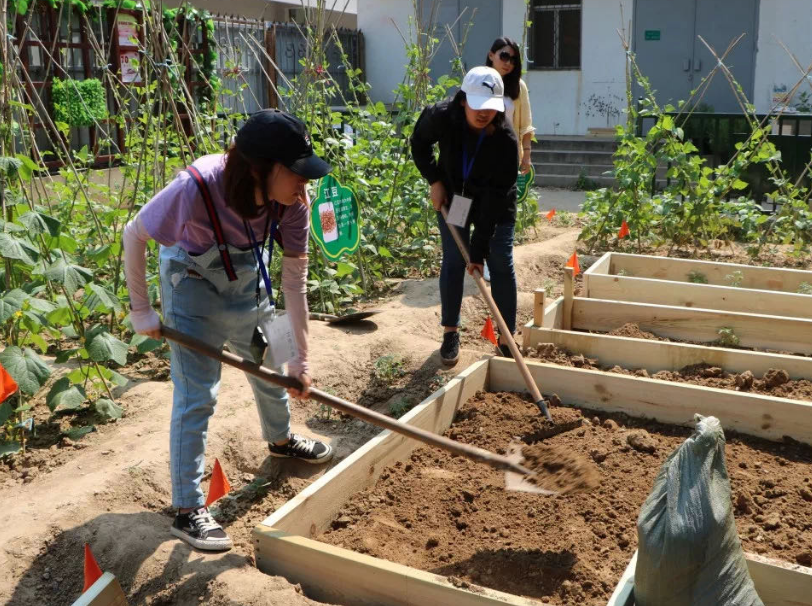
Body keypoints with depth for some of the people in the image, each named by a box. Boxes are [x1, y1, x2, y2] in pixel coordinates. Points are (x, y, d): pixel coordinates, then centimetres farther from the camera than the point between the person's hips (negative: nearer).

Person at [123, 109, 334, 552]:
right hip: (194, 286, -5)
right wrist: (140, 310, -17)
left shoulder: (292, 201, -26)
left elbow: (294, 278, -18)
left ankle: (280, 440, 51)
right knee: (196, 396, -5)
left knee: (270, 364, 21)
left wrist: (301, 356, -16)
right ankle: (188, 510, 8)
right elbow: (134, 236, -23)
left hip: (247, 279, 5)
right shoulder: (197, 188, -39)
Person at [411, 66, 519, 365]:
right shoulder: (441, 117, -27)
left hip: (495, 205, -1)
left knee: (502, 265, -2)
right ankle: (450, 332, 14)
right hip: (452, 197, 2)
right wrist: (434, 180, -13)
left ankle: (508, 339, 8)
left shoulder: (506, 140, -32)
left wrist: (479, 250, -30)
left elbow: (494, 199, -30)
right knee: (453, 262, 1)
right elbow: (419, 143, -2)